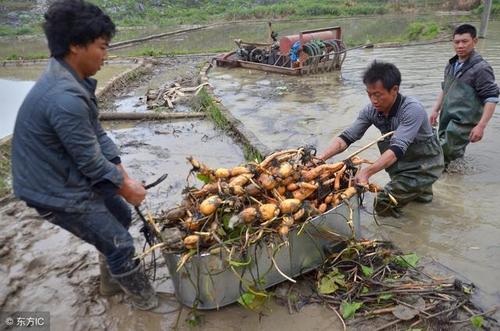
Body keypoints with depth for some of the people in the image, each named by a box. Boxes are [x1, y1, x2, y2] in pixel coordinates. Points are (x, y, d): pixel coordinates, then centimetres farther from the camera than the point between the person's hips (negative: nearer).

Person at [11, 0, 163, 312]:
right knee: (120, 242, 4)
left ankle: (112, 281, 44)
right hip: (57, 190, -9)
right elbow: (91, 160, -25)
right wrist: (126, 187, -8)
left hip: (72, 174, 9)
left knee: (122, 216, 22)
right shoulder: (65, 98, -34)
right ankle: (142, 295, 33)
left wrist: (126, 178, -1)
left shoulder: (70, 78, -1)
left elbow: (98, 134, 2)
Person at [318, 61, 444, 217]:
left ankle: (421, 190, 12)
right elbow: (346, 137, -18)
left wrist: (367, 172, -52)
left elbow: (397, 149, -40)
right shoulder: (371, 110, -14)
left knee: (382, 204, -15)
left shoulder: (412, 109, -30)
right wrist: (321, 157, -34)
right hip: (403, 161, 8)